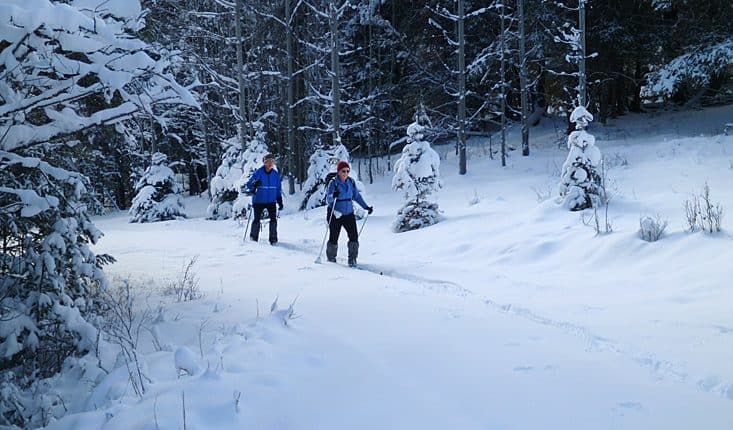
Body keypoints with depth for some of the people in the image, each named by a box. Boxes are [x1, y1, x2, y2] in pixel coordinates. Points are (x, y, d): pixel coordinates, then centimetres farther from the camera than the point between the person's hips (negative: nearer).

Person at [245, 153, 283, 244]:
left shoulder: (276, 174, 4)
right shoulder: (258, 173, -7)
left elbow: (279, 189, 12)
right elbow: (249, 184, -7)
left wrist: (280, 201, 7)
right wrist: (254, 184, -30)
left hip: (271, 201, 2)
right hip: (259, 201, -2)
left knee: (273, 218, -8)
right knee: (257, 219, 3)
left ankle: (273, 239, 0)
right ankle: (253, 238, 19)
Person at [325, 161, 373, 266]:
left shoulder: (351, 182, 2)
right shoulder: (333, 183, -11)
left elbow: (357, 196, 13)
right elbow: (328, 199, -19)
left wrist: (366, 207, 10)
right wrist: (333, 196, -41)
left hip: (349, 213, 3)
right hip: (335, 214, -3)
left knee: (354, 236, -11)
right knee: (333, 238, 3)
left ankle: (352, 259, -5)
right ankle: (331, 258, 25)